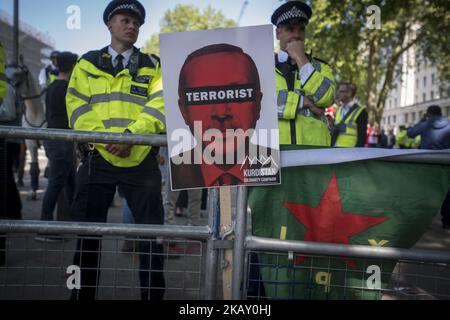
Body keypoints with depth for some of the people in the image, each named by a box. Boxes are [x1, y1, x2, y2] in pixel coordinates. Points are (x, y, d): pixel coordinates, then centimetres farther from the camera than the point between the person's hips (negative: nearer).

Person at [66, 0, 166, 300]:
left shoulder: (153, 67, 12)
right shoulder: (87, 64, 14)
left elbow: (158, 108, -3)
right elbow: (78, 108, 3)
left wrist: (131, 135, -19)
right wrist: (104, 139, -14)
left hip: (141, 159, 0)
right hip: (97, 157, 1)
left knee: (151, 232, 4)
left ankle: (153, 294, 18)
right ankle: (83, 294, 21)